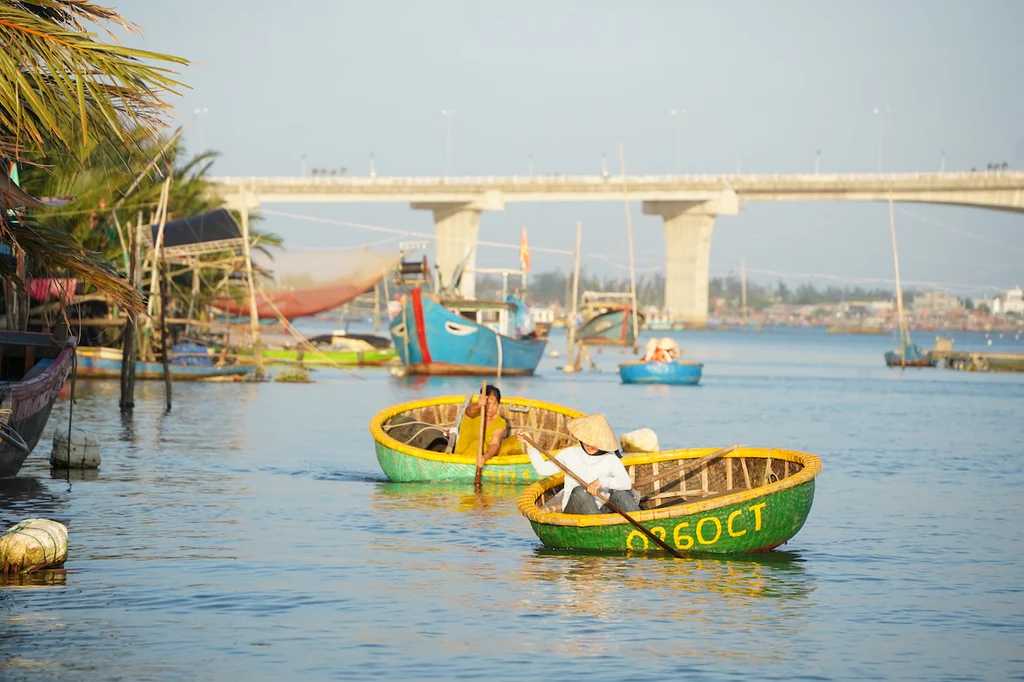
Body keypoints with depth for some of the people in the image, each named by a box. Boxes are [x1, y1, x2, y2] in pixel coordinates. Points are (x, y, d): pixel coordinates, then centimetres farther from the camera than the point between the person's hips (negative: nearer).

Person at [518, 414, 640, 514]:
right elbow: (543, 469, 9)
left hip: (603, 510, 0)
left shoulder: (610, 459, 1)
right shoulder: (569, 454, 8)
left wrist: (602, 482, -26)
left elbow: (627, 483, -13)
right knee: (579, 491, -30)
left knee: (620, 492, -23)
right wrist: (530, 446, 2)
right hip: (575, 510, 0)